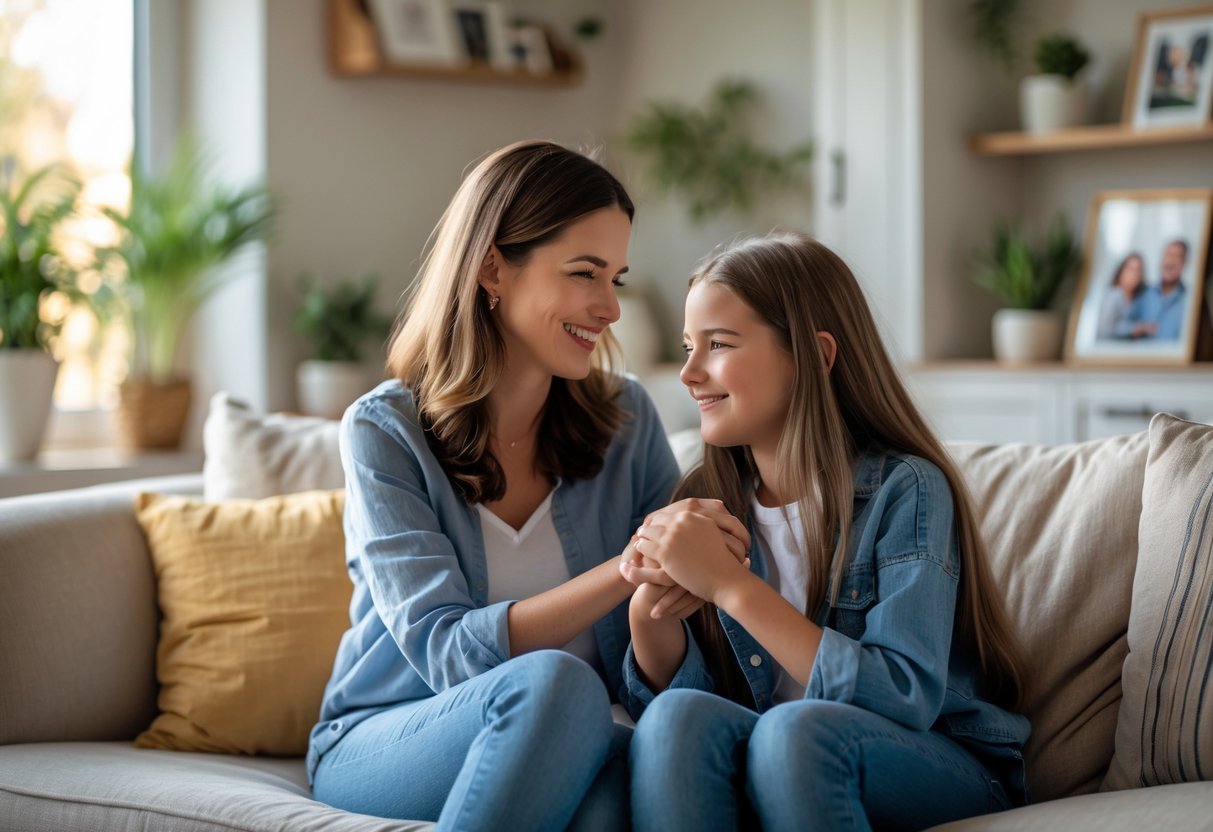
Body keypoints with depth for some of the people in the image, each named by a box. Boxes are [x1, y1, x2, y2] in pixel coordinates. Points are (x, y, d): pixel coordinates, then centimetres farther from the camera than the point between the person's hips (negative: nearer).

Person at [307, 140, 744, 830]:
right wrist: (626, 570, -31)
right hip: (380, 742, -1)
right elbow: (447, 652, -18)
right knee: (553, 680, -34)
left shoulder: (627, 419, 3)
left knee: (634, 774, -35)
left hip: (561, 747, 2)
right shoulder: (385, 431, -7)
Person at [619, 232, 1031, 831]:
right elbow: (668, 690, 3)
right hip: (771, 770, 3)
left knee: (795, 729, -34)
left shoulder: (904, 490, -12)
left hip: (947, 774, -3)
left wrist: (732, 585, -26)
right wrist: (649, 607, -19)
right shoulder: (705, 502, 3)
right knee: (678, 717, -27)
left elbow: (907, 701, -23)